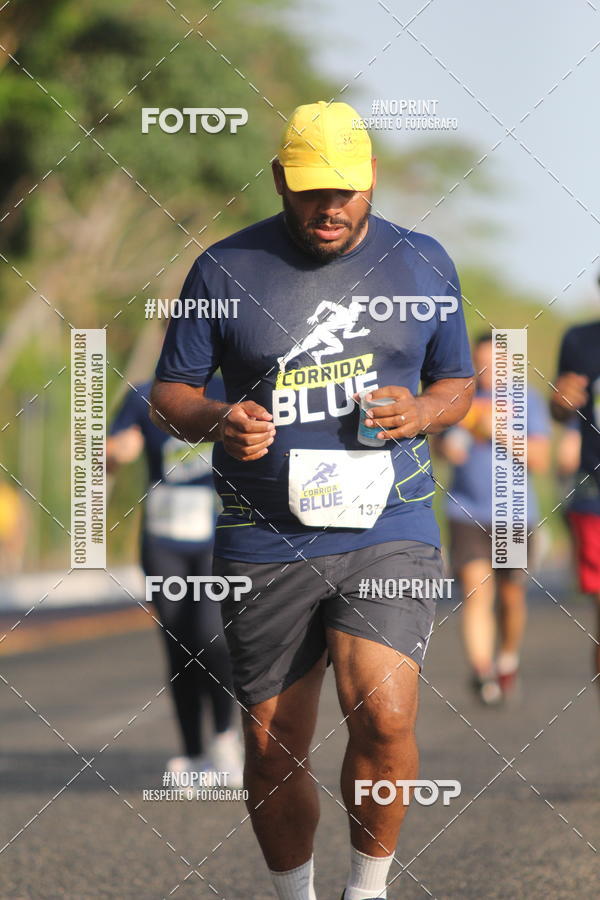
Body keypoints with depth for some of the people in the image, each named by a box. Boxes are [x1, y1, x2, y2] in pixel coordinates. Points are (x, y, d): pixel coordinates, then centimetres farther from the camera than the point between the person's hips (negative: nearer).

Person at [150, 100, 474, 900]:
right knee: (274, 746, 4)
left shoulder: (422, 262, 7)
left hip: (390, 531, 0)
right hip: (265, 539, 0)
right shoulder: (226, 268, 2)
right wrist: (216, 420, -15)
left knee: (383, 719, -19)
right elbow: (168, 392, 7)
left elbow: (458, 384, 17)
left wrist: (422, 412, -6)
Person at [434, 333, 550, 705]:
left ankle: (508, 660, 35)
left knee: (511, 597, 9)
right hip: (467, 512, 0)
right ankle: (482, 672, -24)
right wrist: (448, 445, -11)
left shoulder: (527, 400, 0)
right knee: (476, 591, -16)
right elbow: (440, 443, 13)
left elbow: (540, 460, -6)